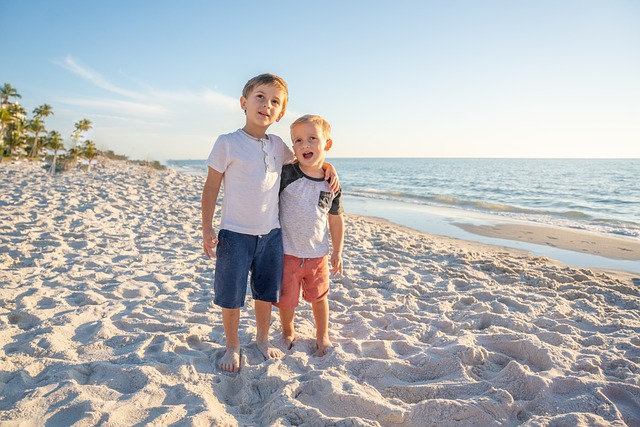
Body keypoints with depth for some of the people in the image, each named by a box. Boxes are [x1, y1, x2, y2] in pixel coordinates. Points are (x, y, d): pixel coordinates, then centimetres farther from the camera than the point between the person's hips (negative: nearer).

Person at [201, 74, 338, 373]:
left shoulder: (277, 146, 4)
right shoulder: (227, 143, -9)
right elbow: (211, 186, -5)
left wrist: (326, 165, 5)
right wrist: (207, 230, -8)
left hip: (271, 234, 4)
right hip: (235, 234, -4)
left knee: (266, 293, 17)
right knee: (231, 296, 8)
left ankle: (262, 339, 40)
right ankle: (232, 346, 31)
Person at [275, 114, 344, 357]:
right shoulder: (286, 175, -14)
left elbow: (336, 219, 7)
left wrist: (337, 252, 9)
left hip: (318, 254, 2)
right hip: (288, 252, -2)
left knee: (319, 297, 18)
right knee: (287, 299, 12)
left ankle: (322, 336, 40)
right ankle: (288, 333, 40)